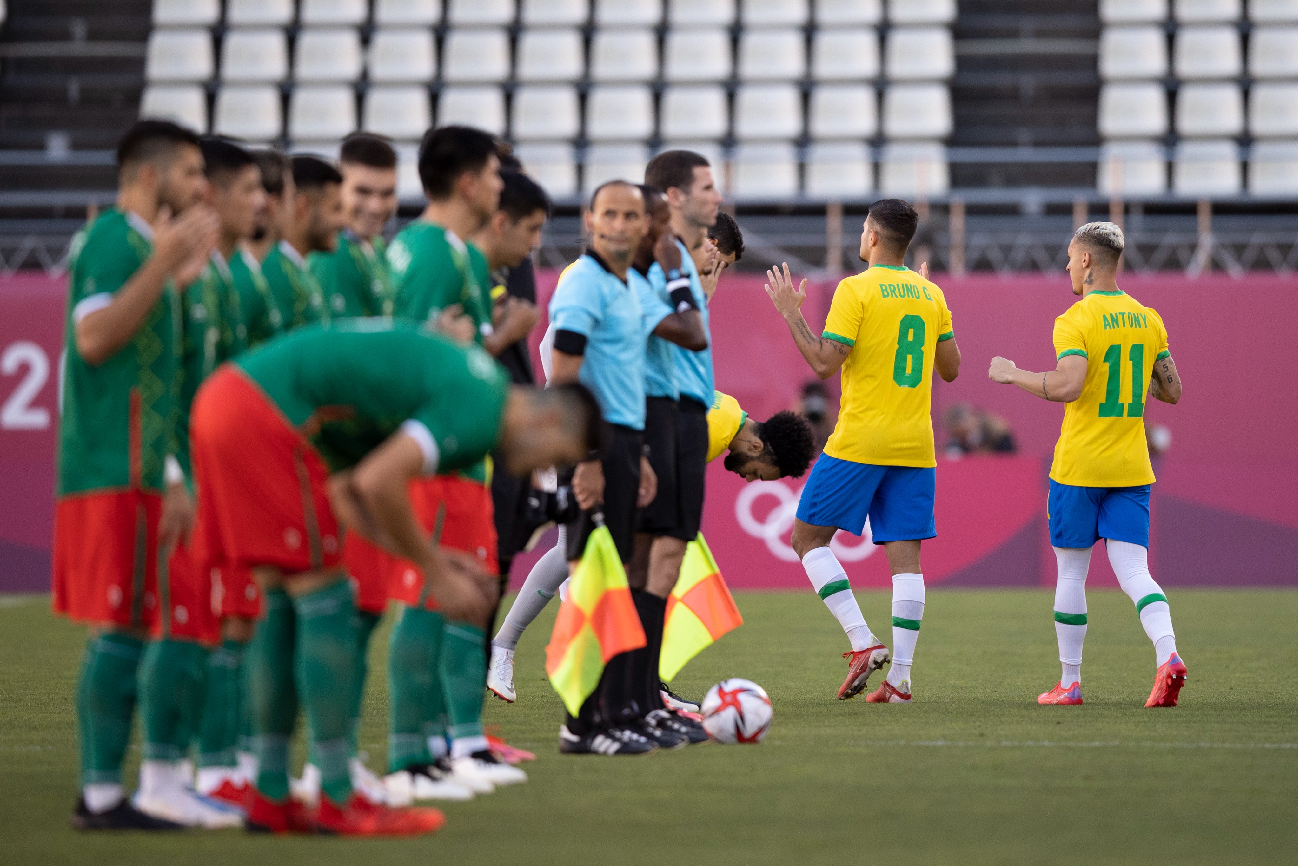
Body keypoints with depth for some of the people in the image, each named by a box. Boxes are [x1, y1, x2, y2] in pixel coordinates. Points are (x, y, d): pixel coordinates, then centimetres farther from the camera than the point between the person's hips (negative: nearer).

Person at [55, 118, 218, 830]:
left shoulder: (142, 244, 20)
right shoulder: (112, 238, -10)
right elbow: (93, 337, -23)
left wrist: (179, 279, 21)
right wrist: (163, 263, -23)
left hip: (135, 468, 10)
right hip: (113, 470, -10)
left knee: (118, 631, 11)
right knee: (122, 629, -10)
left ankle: (100, 790, 14)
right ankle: (102, 793, -8)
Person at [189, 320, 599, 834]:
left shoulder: (458, 384, 22)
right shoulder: (479, 410, -9)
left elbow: (344, 490, 21)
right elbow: (376, 482, -21)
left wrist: (434, 557, 14)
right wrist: (436, 573, -7)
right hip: (263, 412, -10)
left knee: (284, 608, 15)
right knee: (324, 603, -2)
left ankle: (270, 798, 19)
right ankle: (338, 802, 3)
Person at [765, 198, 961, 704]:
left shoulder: (856, 290, -7)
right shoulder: (931, 295, 11)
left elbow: (824, 363, -13)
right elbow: (950, 369, 17)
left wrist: (790, 313, -3)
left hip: (859, 442, -5)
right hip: (915, 446, 5)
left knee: (808, 537, 6)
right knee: (905, 556, 2)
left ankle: (863, 643, -8)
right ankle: (899, 677, -5)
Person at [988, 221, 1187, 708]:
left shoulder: (1075, 322, -11)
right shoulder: (1148, 320, 8)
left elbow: (1068, 386, -24)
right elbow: (1172, 390, 10)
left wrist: (1011, 374, -10)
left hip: (1079, 467, -4)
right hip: (1132, 468, 5)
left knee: (1071, 574, 7)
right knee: (1133, 571, 0)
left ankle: (1070, 682, 13)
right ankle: (1167, 654, -24)